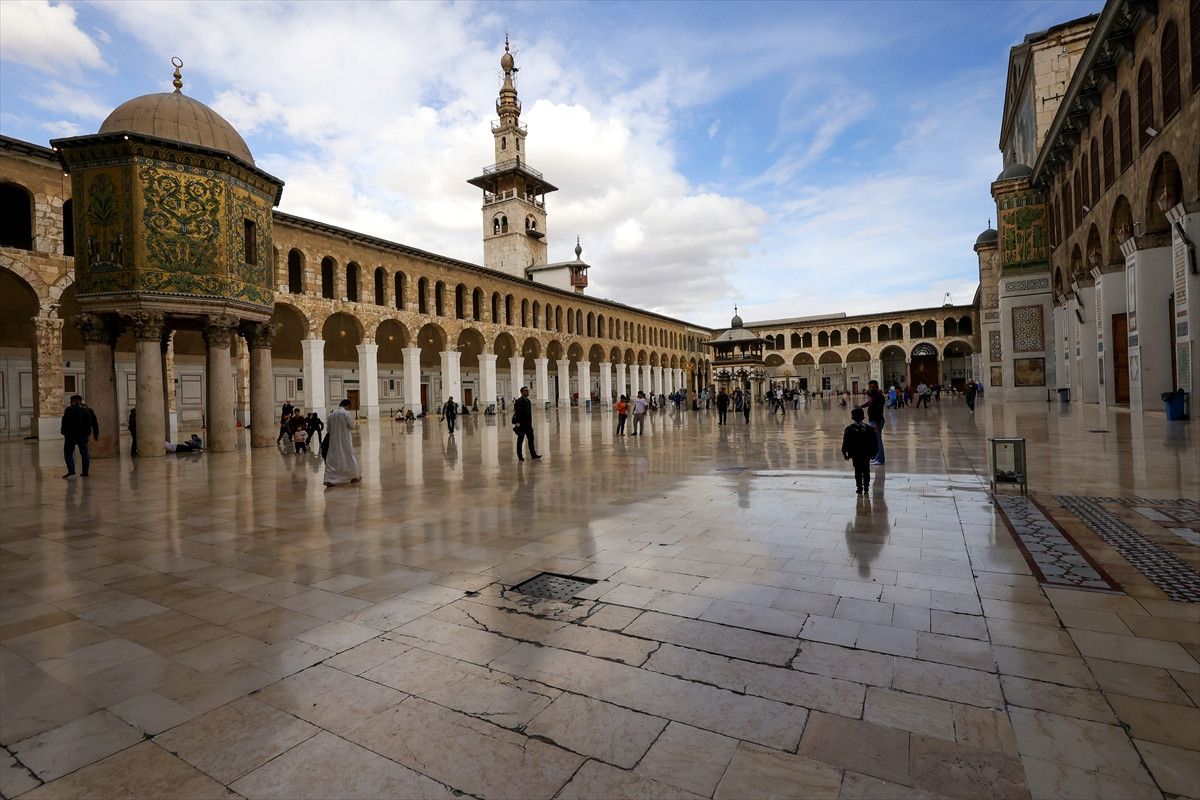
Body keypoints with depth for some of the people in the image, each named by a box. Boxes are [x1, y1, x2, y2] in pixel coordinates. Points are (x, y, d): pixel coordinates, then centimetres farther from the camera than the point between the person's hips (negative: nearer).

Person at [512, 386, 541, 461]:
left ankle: (533, 455, 13)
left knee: (531, 438, 8)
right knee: (520, 440, 1)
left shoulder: (528, 401, 14)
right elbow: (517, 413, -18)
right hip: (521, 424, -8)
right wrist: (517, 422, -26)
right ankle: (520, 456, 8)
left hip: (528, 424, 8)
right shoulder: (519, 401, -11)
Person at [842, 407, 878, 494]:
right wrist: (874, 452, 10)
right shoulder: (869, 428, -4)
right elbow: (874, 442, 0)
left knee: (858, 471, 7)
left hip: (855, 454, -1)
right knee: (866, 470, 16)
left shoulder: (849, 429, -8)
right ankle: (866, 487, 21)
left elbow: (845, 442, -7)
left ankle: (859, 488, 6)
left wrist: (844, 453, 1)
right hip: (867, 453, 2)